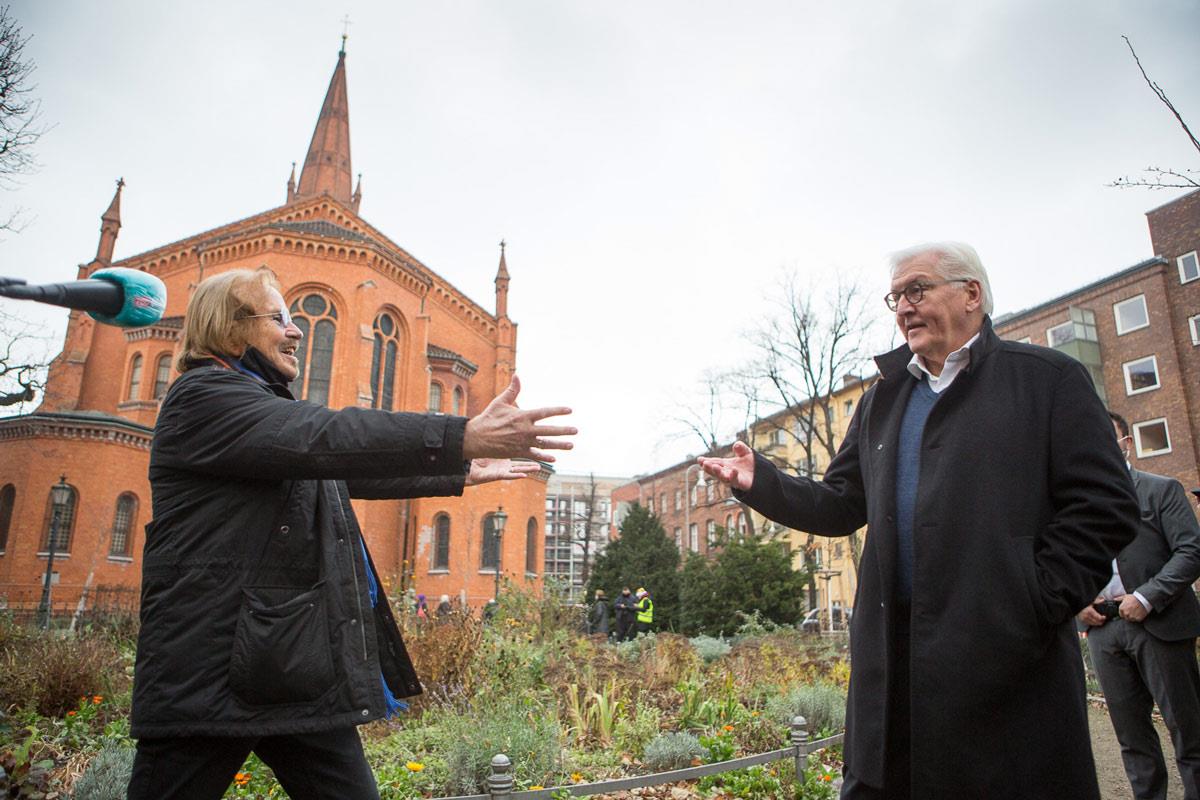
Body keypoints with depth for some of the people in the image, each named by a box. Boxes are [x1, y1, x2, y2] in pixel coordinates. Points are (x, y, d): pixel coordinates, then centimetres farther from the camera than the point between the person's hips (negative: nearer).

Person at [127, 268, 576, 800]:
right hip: (211, 669, -9)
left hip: (302, 668, 9)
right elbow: (323, 437, -26)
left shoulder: (269, 408, 24)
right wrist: (463, 438, -35)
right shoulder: (201, 396, -8)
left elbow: (349, 472, 29)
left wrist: (462, 473, 29)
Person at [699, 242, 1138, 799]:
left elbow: (1105, 506, -4)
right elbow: (841, 506, 13)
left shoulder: (1048, 378, 3)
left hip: (1010, 656, -4)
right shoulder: (880, 401, 17)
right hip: (894, 655, 4)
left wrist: (1036, 604, -12)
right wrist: (759, 482, -2)